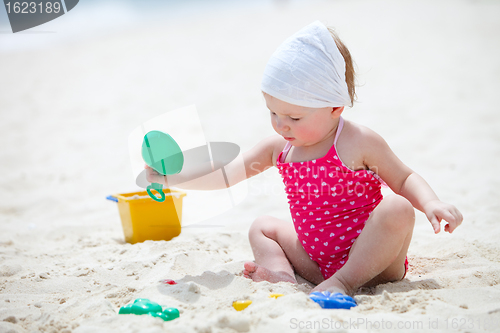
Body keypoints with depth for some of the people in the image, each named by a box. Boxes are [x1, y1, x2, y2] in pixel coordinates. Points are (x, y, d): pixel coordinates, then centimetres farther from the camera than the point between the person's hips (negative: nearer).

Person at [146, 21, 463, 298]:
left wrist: (431, 203, -22)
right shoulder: (279, 147, 2)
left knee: (397, 209, -31)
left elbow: (404, 179, -1)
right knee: (263, 225, 9)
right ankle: (283, 271, -21)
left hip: (370, 257, -6)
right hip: (316, 256, 6)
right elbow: (226, 173, 6)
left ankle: (346, 281, -27)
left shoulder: (359, 143, -12)